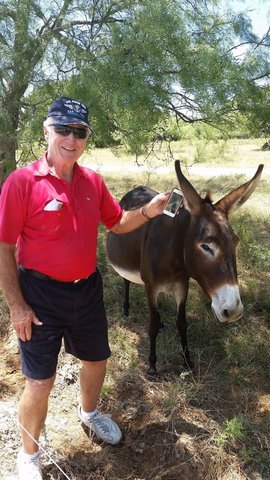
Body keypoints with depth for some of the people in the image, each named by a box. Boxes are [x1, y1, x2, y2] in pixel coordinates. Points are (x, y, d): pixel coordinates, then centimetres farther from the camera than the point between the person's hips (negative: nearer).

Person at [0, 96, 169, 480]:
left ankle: (89, 412, 56)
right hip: (41, 295, -5)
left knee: (96, 359, 23)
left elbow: (117, 223, 13)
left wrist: (147, 212, -6)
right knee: (40, 381, 6)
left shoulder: (93, 181, 0)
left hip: (88, 289, 6)